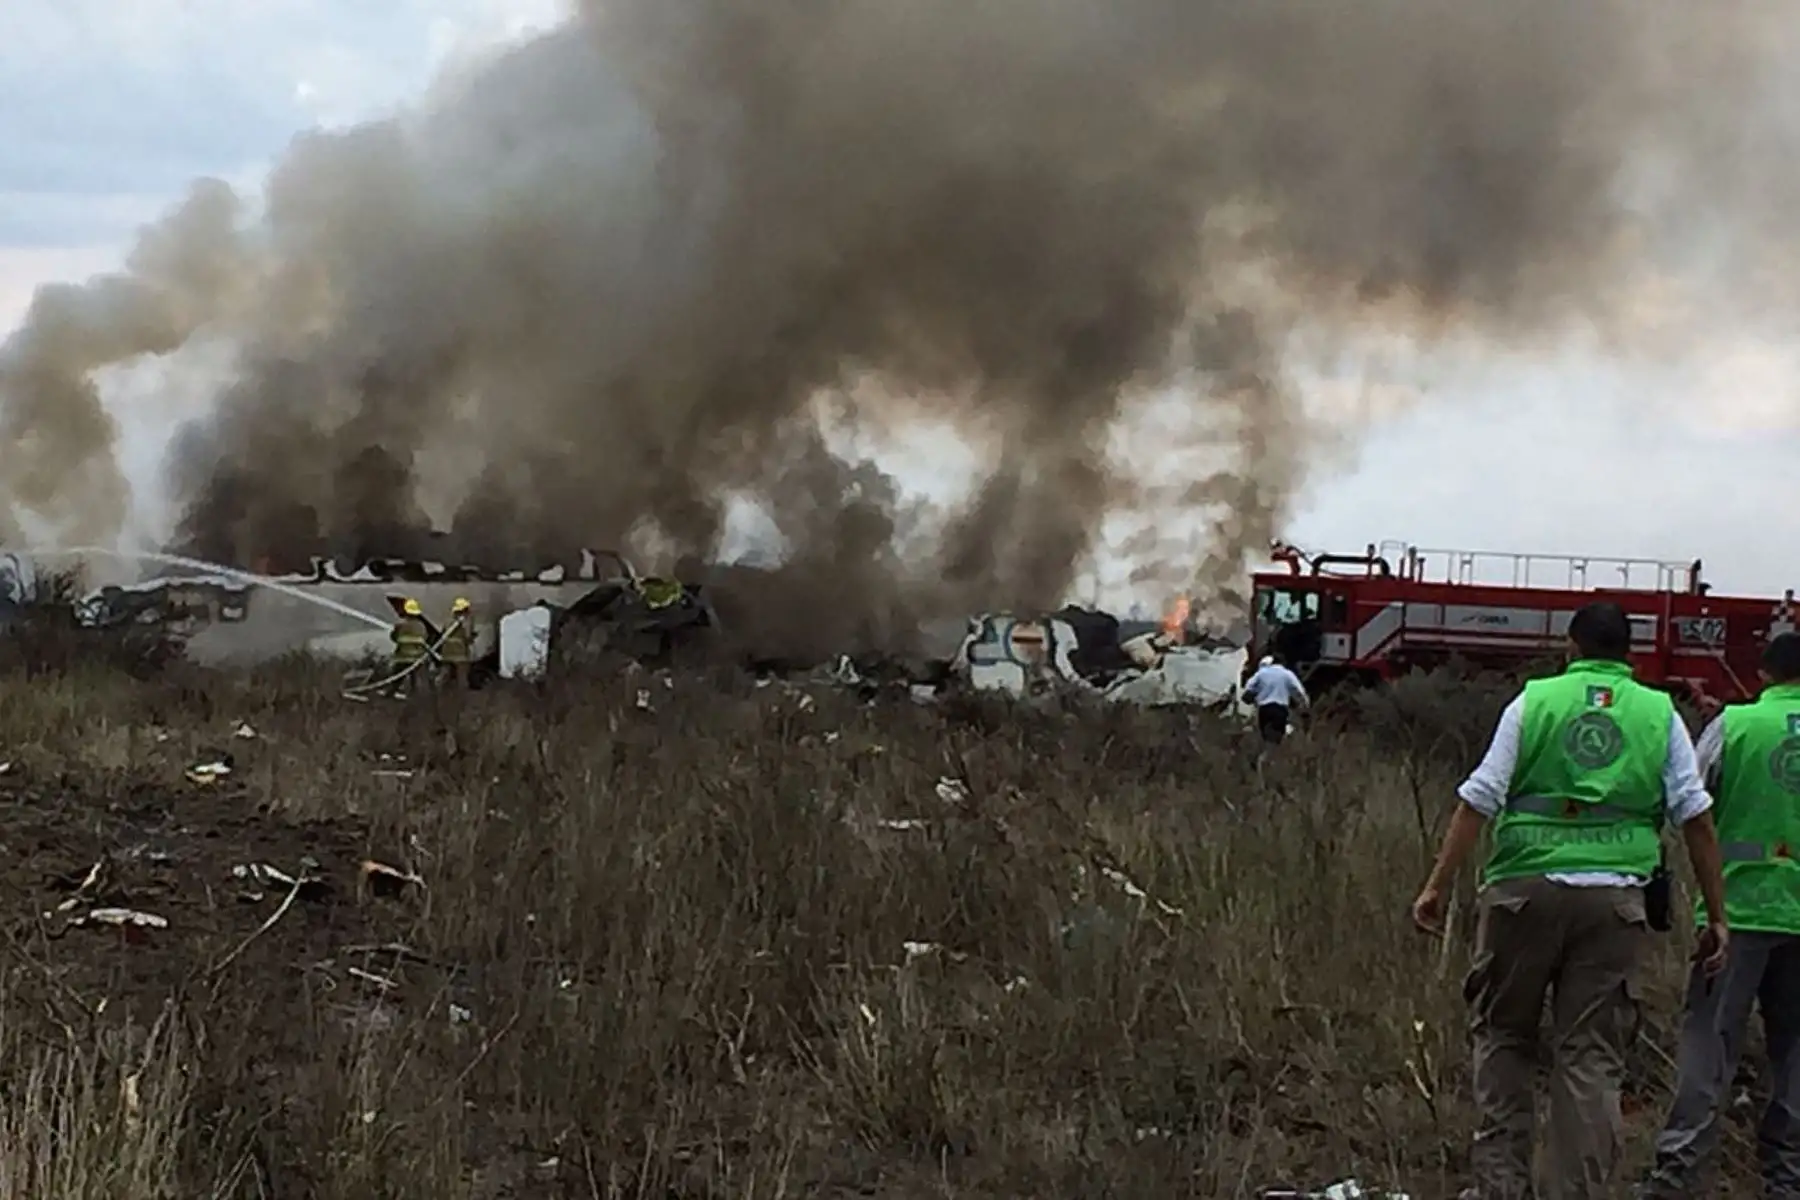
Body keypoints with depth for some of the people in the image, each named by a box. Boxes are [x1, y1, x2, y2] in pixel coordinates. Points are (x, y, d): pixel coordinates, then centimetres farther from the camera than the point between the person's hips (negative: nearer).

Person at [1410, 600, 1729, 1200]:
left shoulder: (1534, 702, 5)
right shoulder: (1660, 714, 8)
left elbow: (1479, 801, -1)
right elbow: (1696, 818, 3)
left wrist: (1438, 884, 1)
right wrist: (1716, 916, 7)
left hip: (1525, 887, -1)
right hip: (1615, 899, 1)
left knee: (1504, 1036, 14)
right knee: (1591, 1055, 4)